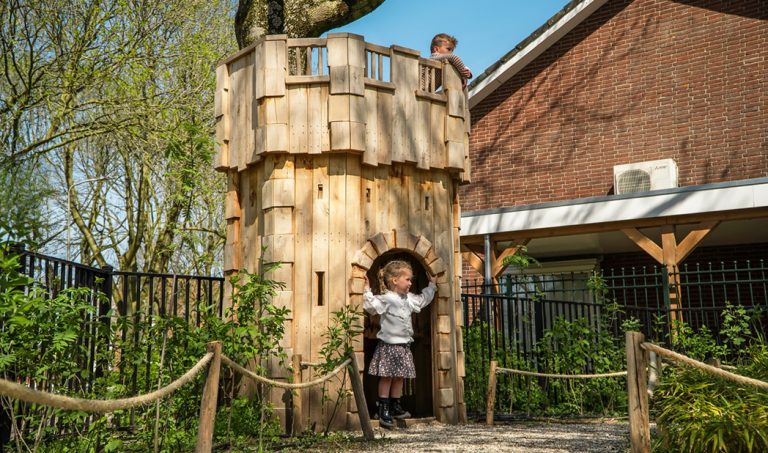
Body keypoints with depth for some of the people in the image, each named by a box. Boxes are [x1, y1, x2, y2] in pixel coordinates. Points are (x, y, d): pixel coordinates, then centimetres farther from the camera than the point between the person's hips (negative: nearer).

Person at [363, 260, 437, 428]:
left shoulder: (409, 298, 12)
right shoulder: (386, 299, -14)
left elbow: (423, 300, 29)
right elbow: (371, 306, -27)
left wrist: (431, 286, 31)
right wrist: (367, 291, -34)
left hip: (403, 346, 8)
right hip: (389, 346, -8)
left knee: (399, 378, 13)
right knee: (386, 378, -2)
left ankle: (395, 407, 24)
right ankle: (383, 411, 4)